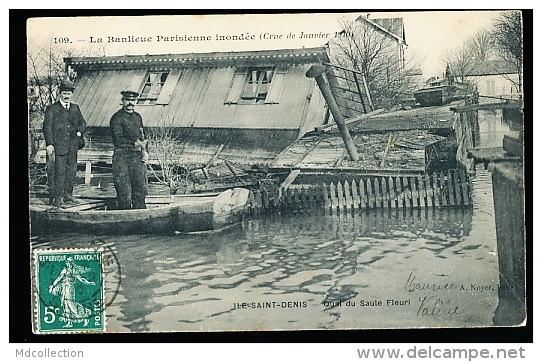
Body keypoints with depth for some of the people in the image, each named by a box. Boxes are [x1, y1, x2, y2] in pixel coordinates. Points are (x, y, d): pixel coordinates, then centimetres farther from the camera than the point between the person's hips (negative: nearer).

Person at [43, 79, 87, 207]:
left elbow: (82, 122, 22)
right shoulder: (52, 108, 2)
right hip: (58, 145, -5)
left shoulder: (75, 108, 17)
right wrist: (49, 144, -13)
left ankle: (67, 194, 18)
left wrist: (80, 131, 0)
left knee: (72, 170, 6)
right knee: (59, 171, -6)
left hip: (72, 146, 5)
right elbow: (47, 127, -3)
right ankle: (58, 197, -1)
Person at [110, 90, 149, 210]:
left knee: (140, 187, 3)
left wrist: (145, 151, 7)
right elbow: (118, 140, -12)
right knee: (124, 191, -4)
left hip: (137, 156, 6)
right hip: (122, 156, -6)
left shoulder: (138, 117, 16)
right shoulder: (117, 117, -4)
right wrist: (135, 143, -16)